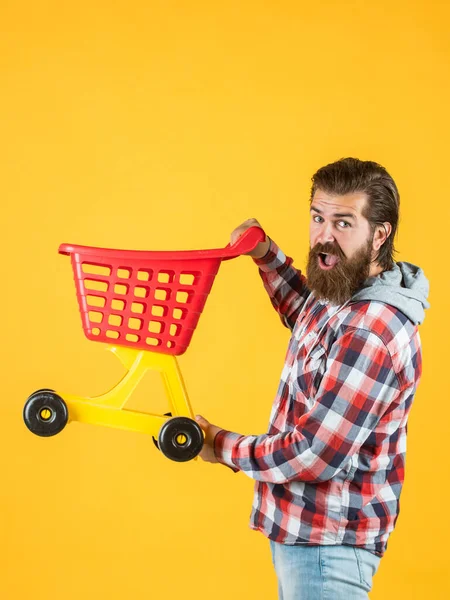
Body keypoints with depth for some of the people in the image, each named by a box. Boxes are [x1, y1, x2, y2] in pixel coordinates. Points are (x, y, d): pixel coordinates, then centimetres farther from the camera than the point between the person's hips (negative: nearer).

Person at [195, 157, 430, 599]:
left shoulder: (371, 329, -28)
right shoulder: (341, 294, 2)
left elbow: (314, 456, -28)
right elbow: (307, 318, 28)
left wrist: (221, 446, -13)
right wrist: (266, 255, 12)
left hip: (328, 540, -10)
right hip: (302, 526, 10)